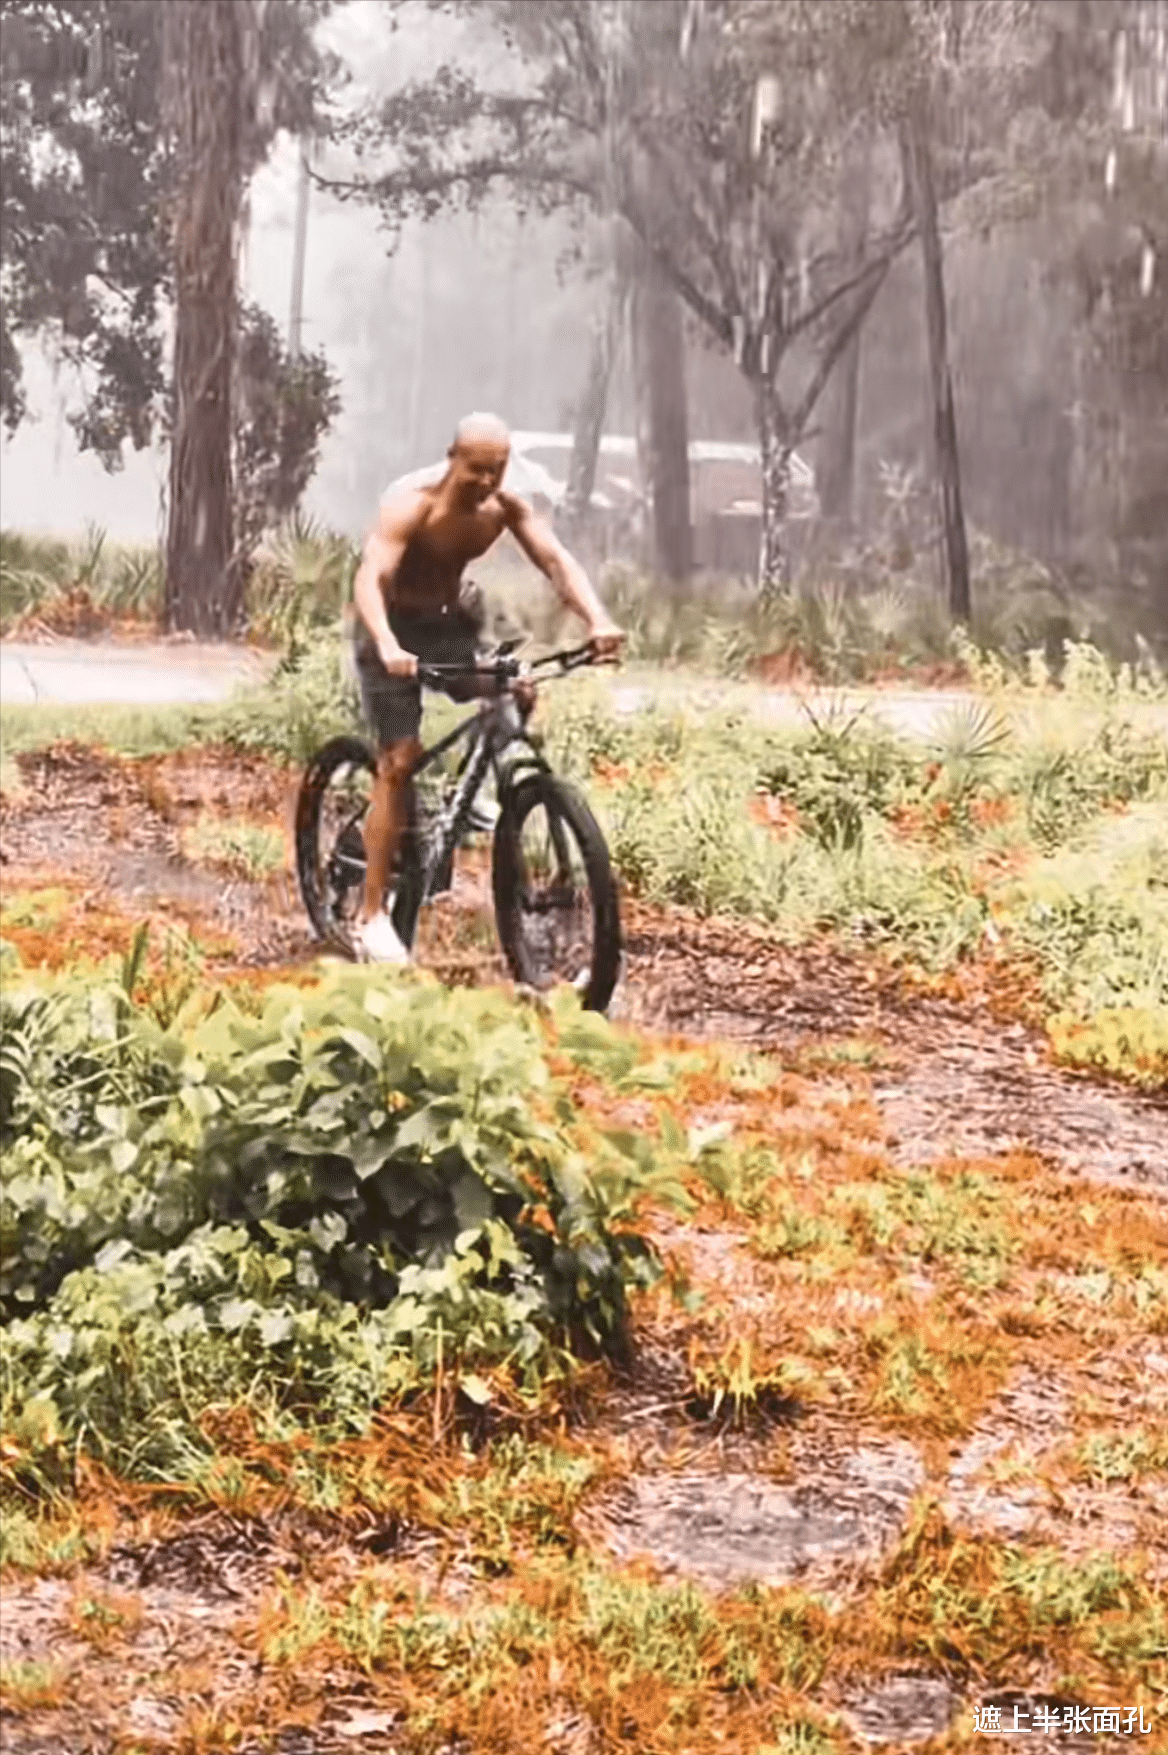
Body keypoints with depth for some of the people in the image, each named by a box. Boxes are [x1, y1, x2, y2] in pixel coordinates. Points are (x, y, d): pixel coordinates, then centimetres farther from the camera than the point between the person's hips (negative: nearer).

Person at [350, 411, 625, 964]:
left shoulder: (505, 507, -11)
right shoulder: (411, 502, -26)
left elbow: (557, 561, -19)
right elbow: (370, 579, -37)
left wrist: (598, 620, -38)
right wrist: (388, 647, -56)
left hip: (451, 623, 6)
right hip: (396, 628, -6)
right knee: (399, 761, -12)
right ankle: (372, 916, -8)